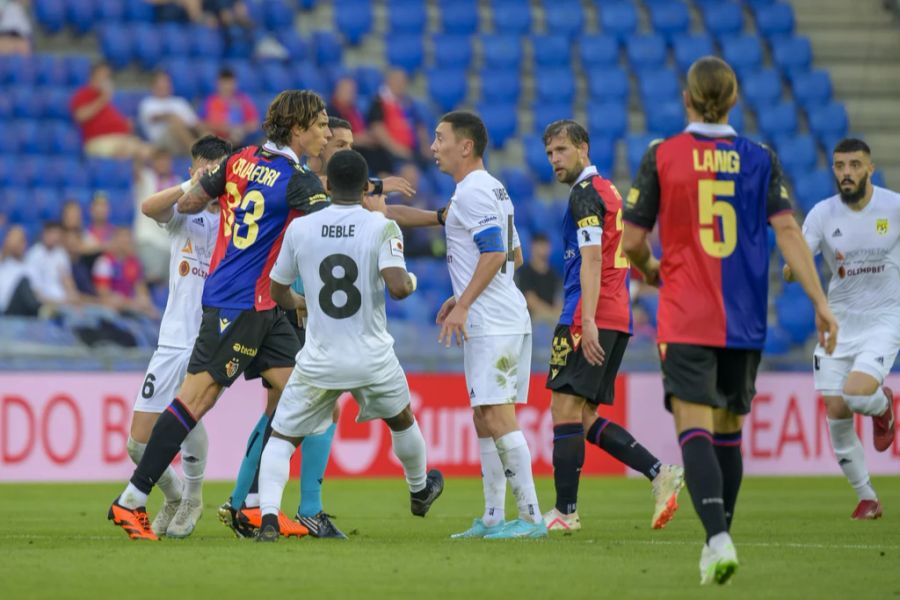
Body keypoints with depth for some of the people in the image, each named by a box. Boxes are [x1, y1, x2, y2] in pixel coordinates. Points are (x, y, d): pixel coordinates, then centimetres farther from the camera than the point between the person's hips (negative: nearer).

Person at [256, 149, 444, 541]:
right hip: (373, 358, 0)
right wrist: (411, 283, 2)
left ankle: (268, 516, -14)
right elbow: (397, 287, -22)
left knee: (281, 439, 9)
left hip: (319, 360, 0)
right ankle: (420, 491, 52)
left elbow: (278, 292, 10)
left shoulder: (300, 229, -3)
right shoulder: (382, 228, -10)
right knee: (402, 420, 30)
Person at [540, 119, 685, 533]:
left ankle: (565, 512, -7)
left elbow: (591, 259, -18)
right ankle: (660, 474, -1)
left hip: (589, 320, -10)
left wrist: (587, 320, -25)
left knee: (565, 410, -7)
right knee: (585, 418, 10)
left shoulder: (585, 193, -8)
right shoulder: (609, 191, 21)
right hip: (618, 319, 10)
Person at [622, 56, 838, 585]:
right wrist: (820, 302, -3)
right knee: (729, 431, 16)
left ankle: (718, 538, -30)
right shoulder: (760, 159, 3)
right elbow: (787, 231, -5)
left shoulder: (662, 157, -3)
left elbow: (633, 241, -1)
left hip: (685, 319, -3)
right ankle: (719, 539, 23)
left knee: (695, 428, -10)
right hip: (744, 322, 3)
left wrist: (650, 270, 21)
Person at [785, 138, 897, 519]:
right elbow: (793, 268, -11)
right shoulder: (822, 214, -7)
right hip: (839, 319, 3)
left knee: (857, 393, -25)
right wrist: (794, 268, -33)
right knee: (836, 411, -2)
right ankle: (867, 498, 15)